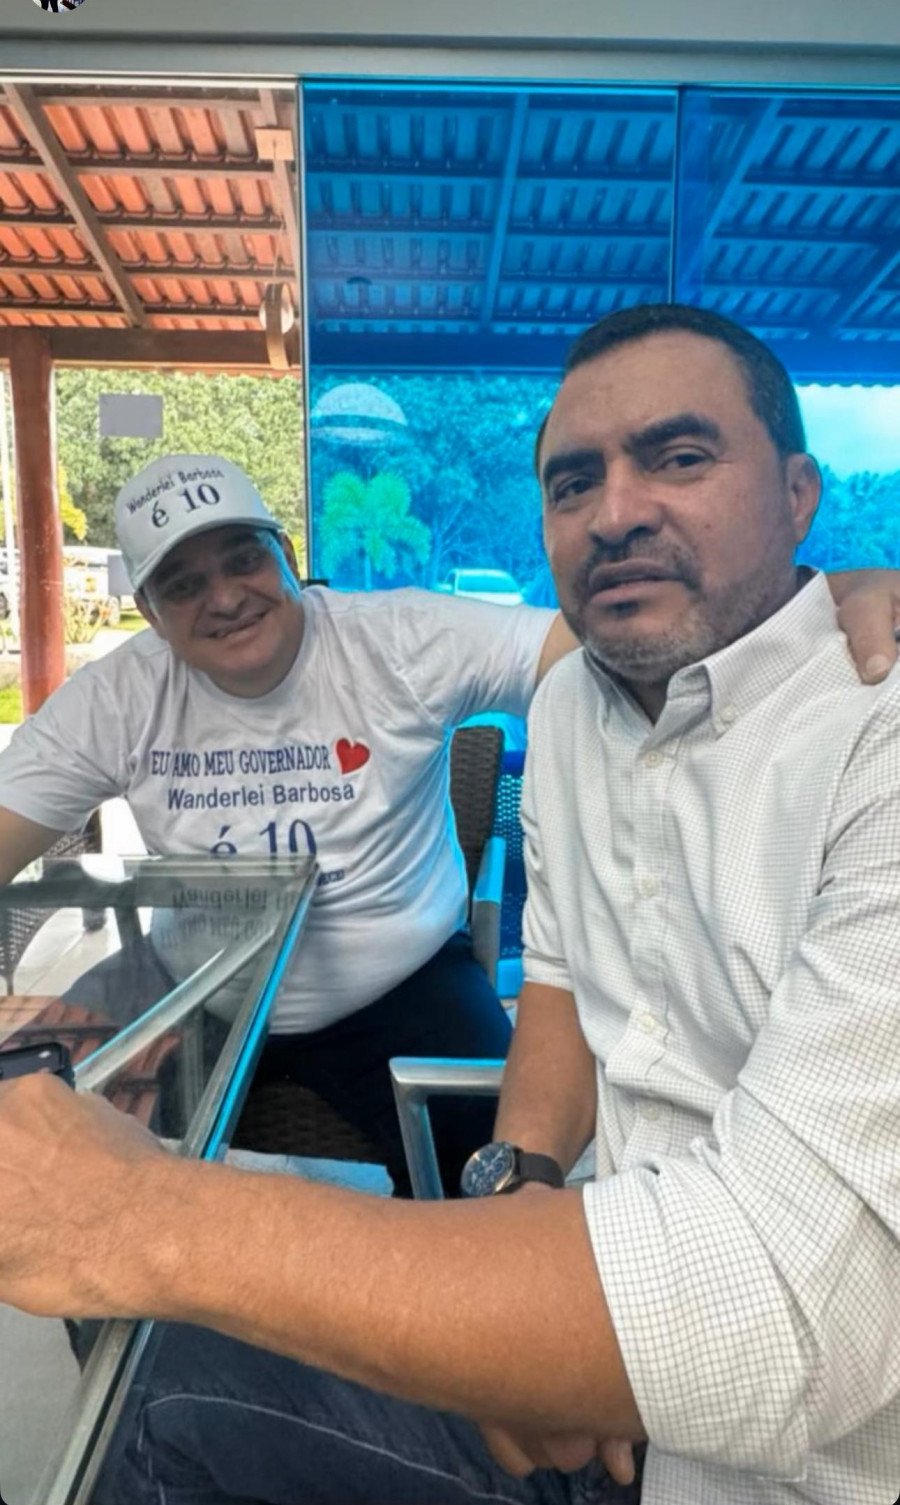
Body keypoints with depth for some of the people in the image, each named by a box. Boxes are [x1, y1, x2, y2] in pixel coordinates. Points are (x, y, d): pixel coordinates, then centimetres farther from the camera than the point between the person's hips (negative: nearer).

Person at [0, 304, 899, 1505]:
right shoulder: (570, 705, 1)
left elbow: (787, 1300, -34)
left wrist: (153, 1222, -34)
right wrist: (516, 1181, -12)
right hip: (613, 1350, 6)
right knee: (187, 1404, 7)